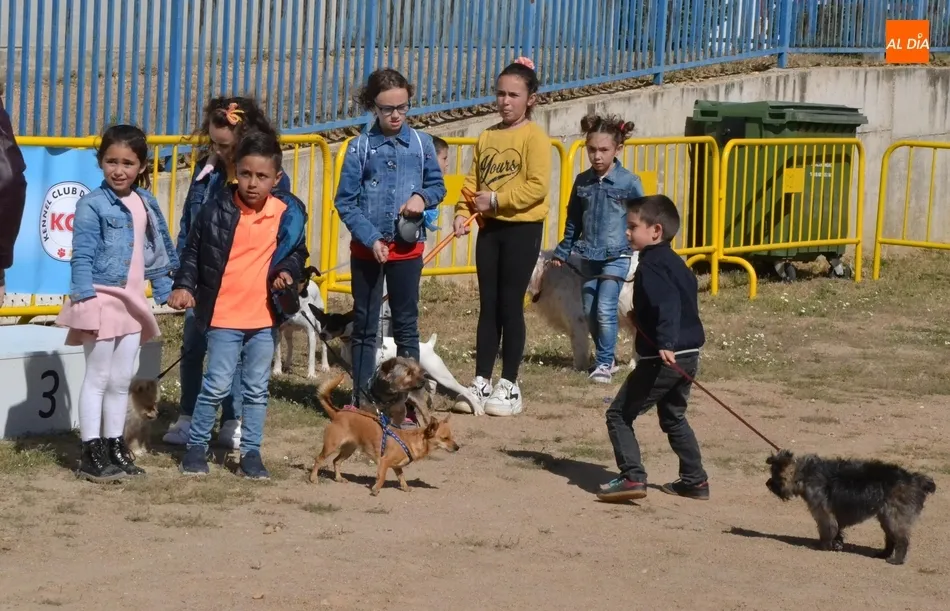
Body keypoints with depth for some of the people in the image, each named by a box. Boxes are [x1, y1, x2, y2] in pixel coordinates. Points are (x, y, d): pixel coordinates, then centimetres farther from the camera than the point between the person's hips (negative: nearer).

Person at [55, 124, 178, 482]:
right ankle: (91, 453, 1)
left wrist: (165, 290, 15)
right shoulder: (92, 205, -11)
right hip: (101, 298, -6)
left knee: (122, 379, 12)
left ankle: (115, 447, 20)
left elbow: (159, 251, 17)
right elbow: (82, 257, -14)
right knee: (98, 378, -2)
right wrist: (85, 299, -21)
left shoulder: (146, 204, 9)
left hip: (132, 301, 6)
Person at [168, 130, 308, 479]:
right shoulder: (217, 209, -8)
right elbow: (193, 251, 1)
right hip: (223, 315, -2)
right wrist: (184, 286, -9)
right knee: (217, 386, -1)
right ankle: (196, 446, 14)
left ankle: (251, 451, 20)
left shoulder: (289, 213, -2)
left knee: (257, 390, 11)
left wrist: (289, 271, -6)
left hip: (265, 316, 2)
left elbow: (298, 252, 14)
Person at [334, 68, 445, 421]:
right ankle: (361, 397, 15)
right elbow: (345, 201, -5)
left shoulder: (421, 144, 1)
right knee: (364, 325, 8)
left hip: (407, 247, 1)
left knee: (406, 325, 6)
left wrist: (423, 197, -13)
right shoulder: (361, 147, -5)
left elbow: (437, 184, 10)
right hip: (367, 247, -1)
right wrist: (371, 239, -14)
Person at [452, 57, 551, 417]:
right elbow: (473, 181, 10)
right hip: (490, 228, 6)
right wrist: (463, 212, -6)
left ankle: (509, 386, 6)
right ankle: (481, 382, 13)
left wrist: (496, 199, -18)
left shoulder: (534, 137, -8)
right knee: (488, 306, 8)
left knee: (510, 306, -2)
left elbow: (538, 185, -17)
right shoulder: (487, 137, 10)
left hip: (523, 228, -6)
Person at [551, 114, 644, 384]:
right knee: (590, 311, 9)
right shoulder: (582, 181, 5)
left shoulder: (629, 182, -8)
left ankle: (604, 362, -1)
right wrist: (562, 252, 16)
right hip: (588, 257, 5)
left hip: (616, 256, -5)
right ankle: (605, 358, 24)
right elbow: (573, 222, 14)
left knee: (605, 309, -12)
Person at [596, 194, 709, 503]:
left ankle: (632, 477, -10)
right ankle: (695, 480, 25)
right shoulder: (675, 263, 14)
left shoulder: (650, 265, -13)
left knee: (619, 415, -1)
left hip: (661, 359, -9)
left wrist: (666, 344, -38)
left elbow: (667, 303, -28)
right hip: (687, 355, 9)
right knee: (673, 418, 26)